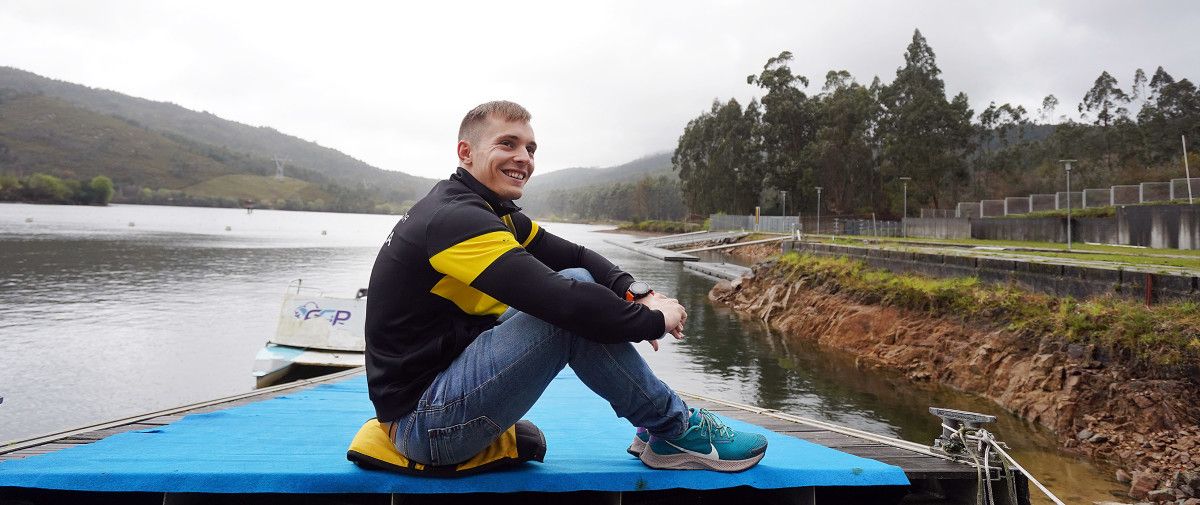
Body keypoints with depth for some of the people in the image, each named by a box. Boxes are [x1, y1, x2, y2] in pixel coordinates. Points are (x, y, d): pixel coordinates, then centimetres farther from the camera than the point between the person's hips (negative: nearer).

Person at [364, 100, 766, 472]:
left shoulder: (491, 212, 9)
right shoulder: (456, 219, -22)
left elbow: (574, 256, 6)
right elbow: (564, 302, -30)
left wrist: (635, 291, -13)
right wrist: (654, 319, -16)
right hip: (424, 424, -10)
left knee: (579, 282, 6)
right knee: (574, 301, -22)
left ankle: (656, 429, 7)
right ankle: (675, 431, -5)